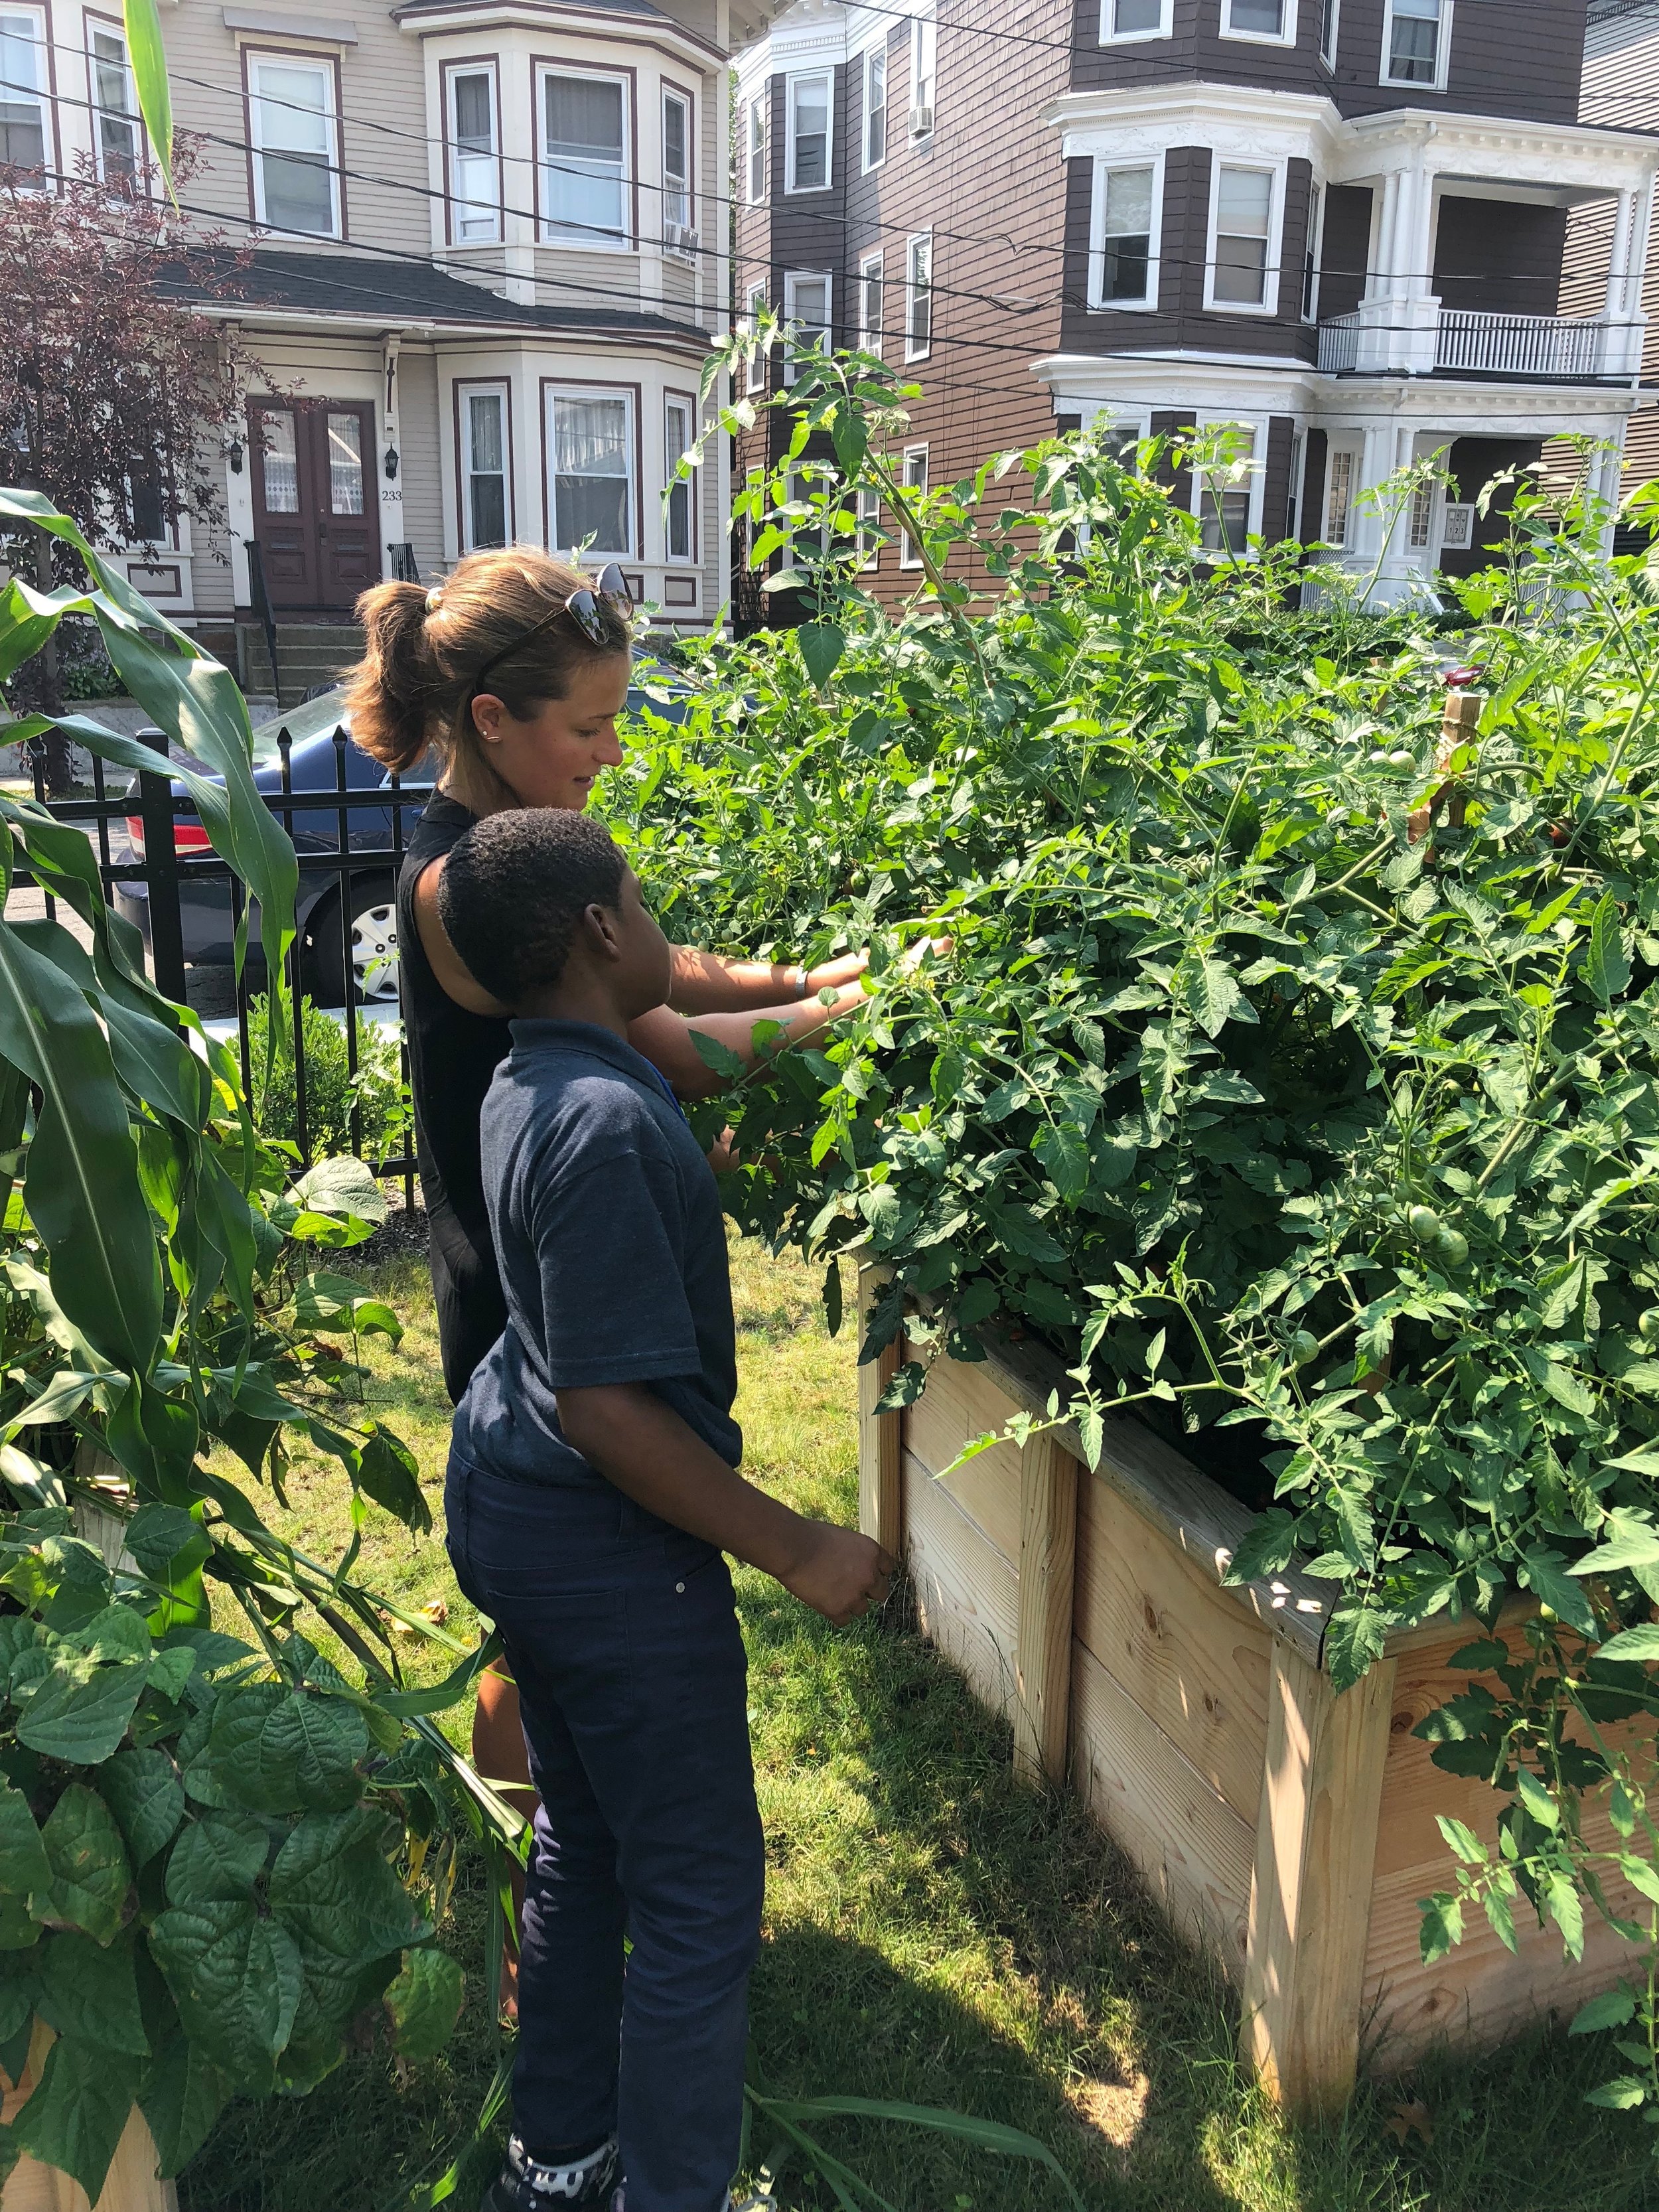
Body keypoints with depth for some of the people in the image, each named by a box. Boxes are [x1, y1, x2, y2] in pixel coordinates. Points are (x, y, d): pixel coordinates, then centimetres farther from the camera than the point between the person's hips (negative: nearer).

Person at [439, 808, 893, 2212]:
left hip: (515, 1514, 10)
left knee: (583, 1846, 25)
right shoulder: (608, 1123, -28)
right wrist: (798, 1551, -21)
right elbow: (609, 1408, -29)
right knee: (699, 1896, 8)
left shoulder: (532, 1080, 2)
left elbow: (700, 1030, 23)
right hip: (612, 1551, -10)